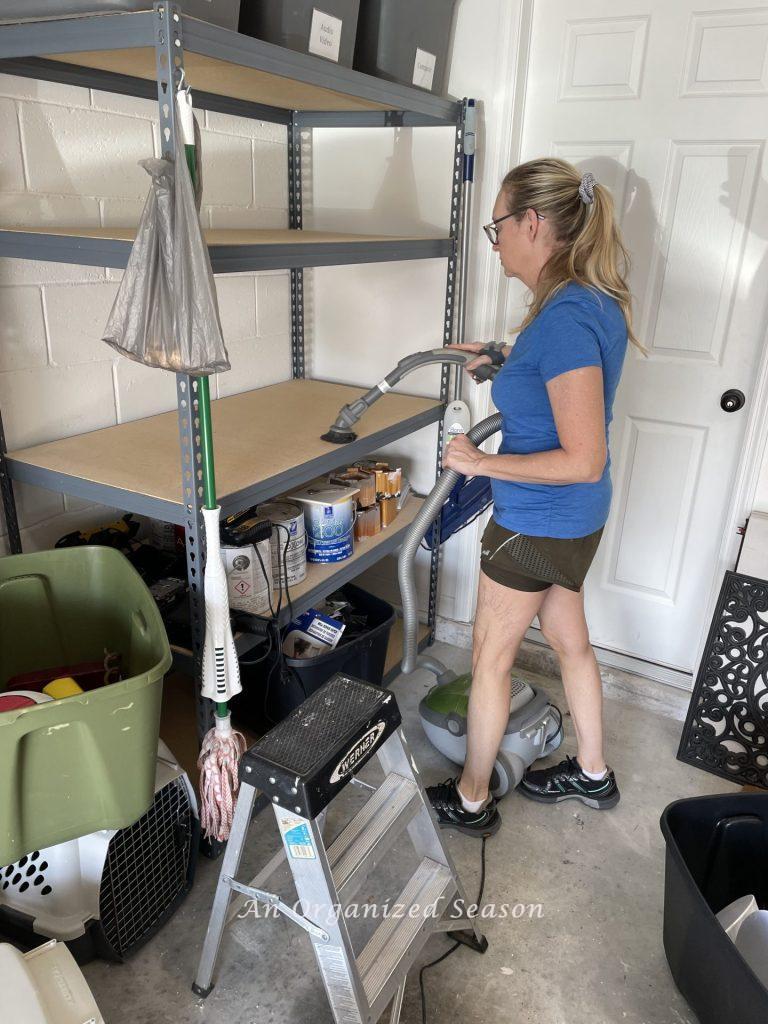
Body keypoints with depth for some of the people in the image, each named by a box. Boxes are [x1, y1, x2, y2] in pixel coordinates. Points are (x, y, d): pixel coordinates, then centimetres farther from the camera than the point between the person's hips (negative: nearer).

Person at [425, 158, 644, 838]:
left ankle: (471, 801, 30)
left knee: (491, 659, 9)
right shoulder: (595, 300, 2)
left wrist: (480, 463, -22)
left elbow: (583, 460, -30)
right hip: (576, 520, 9)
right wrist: (501, 357, 14)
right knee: (569, 639, 24)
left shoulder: (565, 318, -28)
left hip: (536, 524, -9)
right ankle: (593, 774, 45)